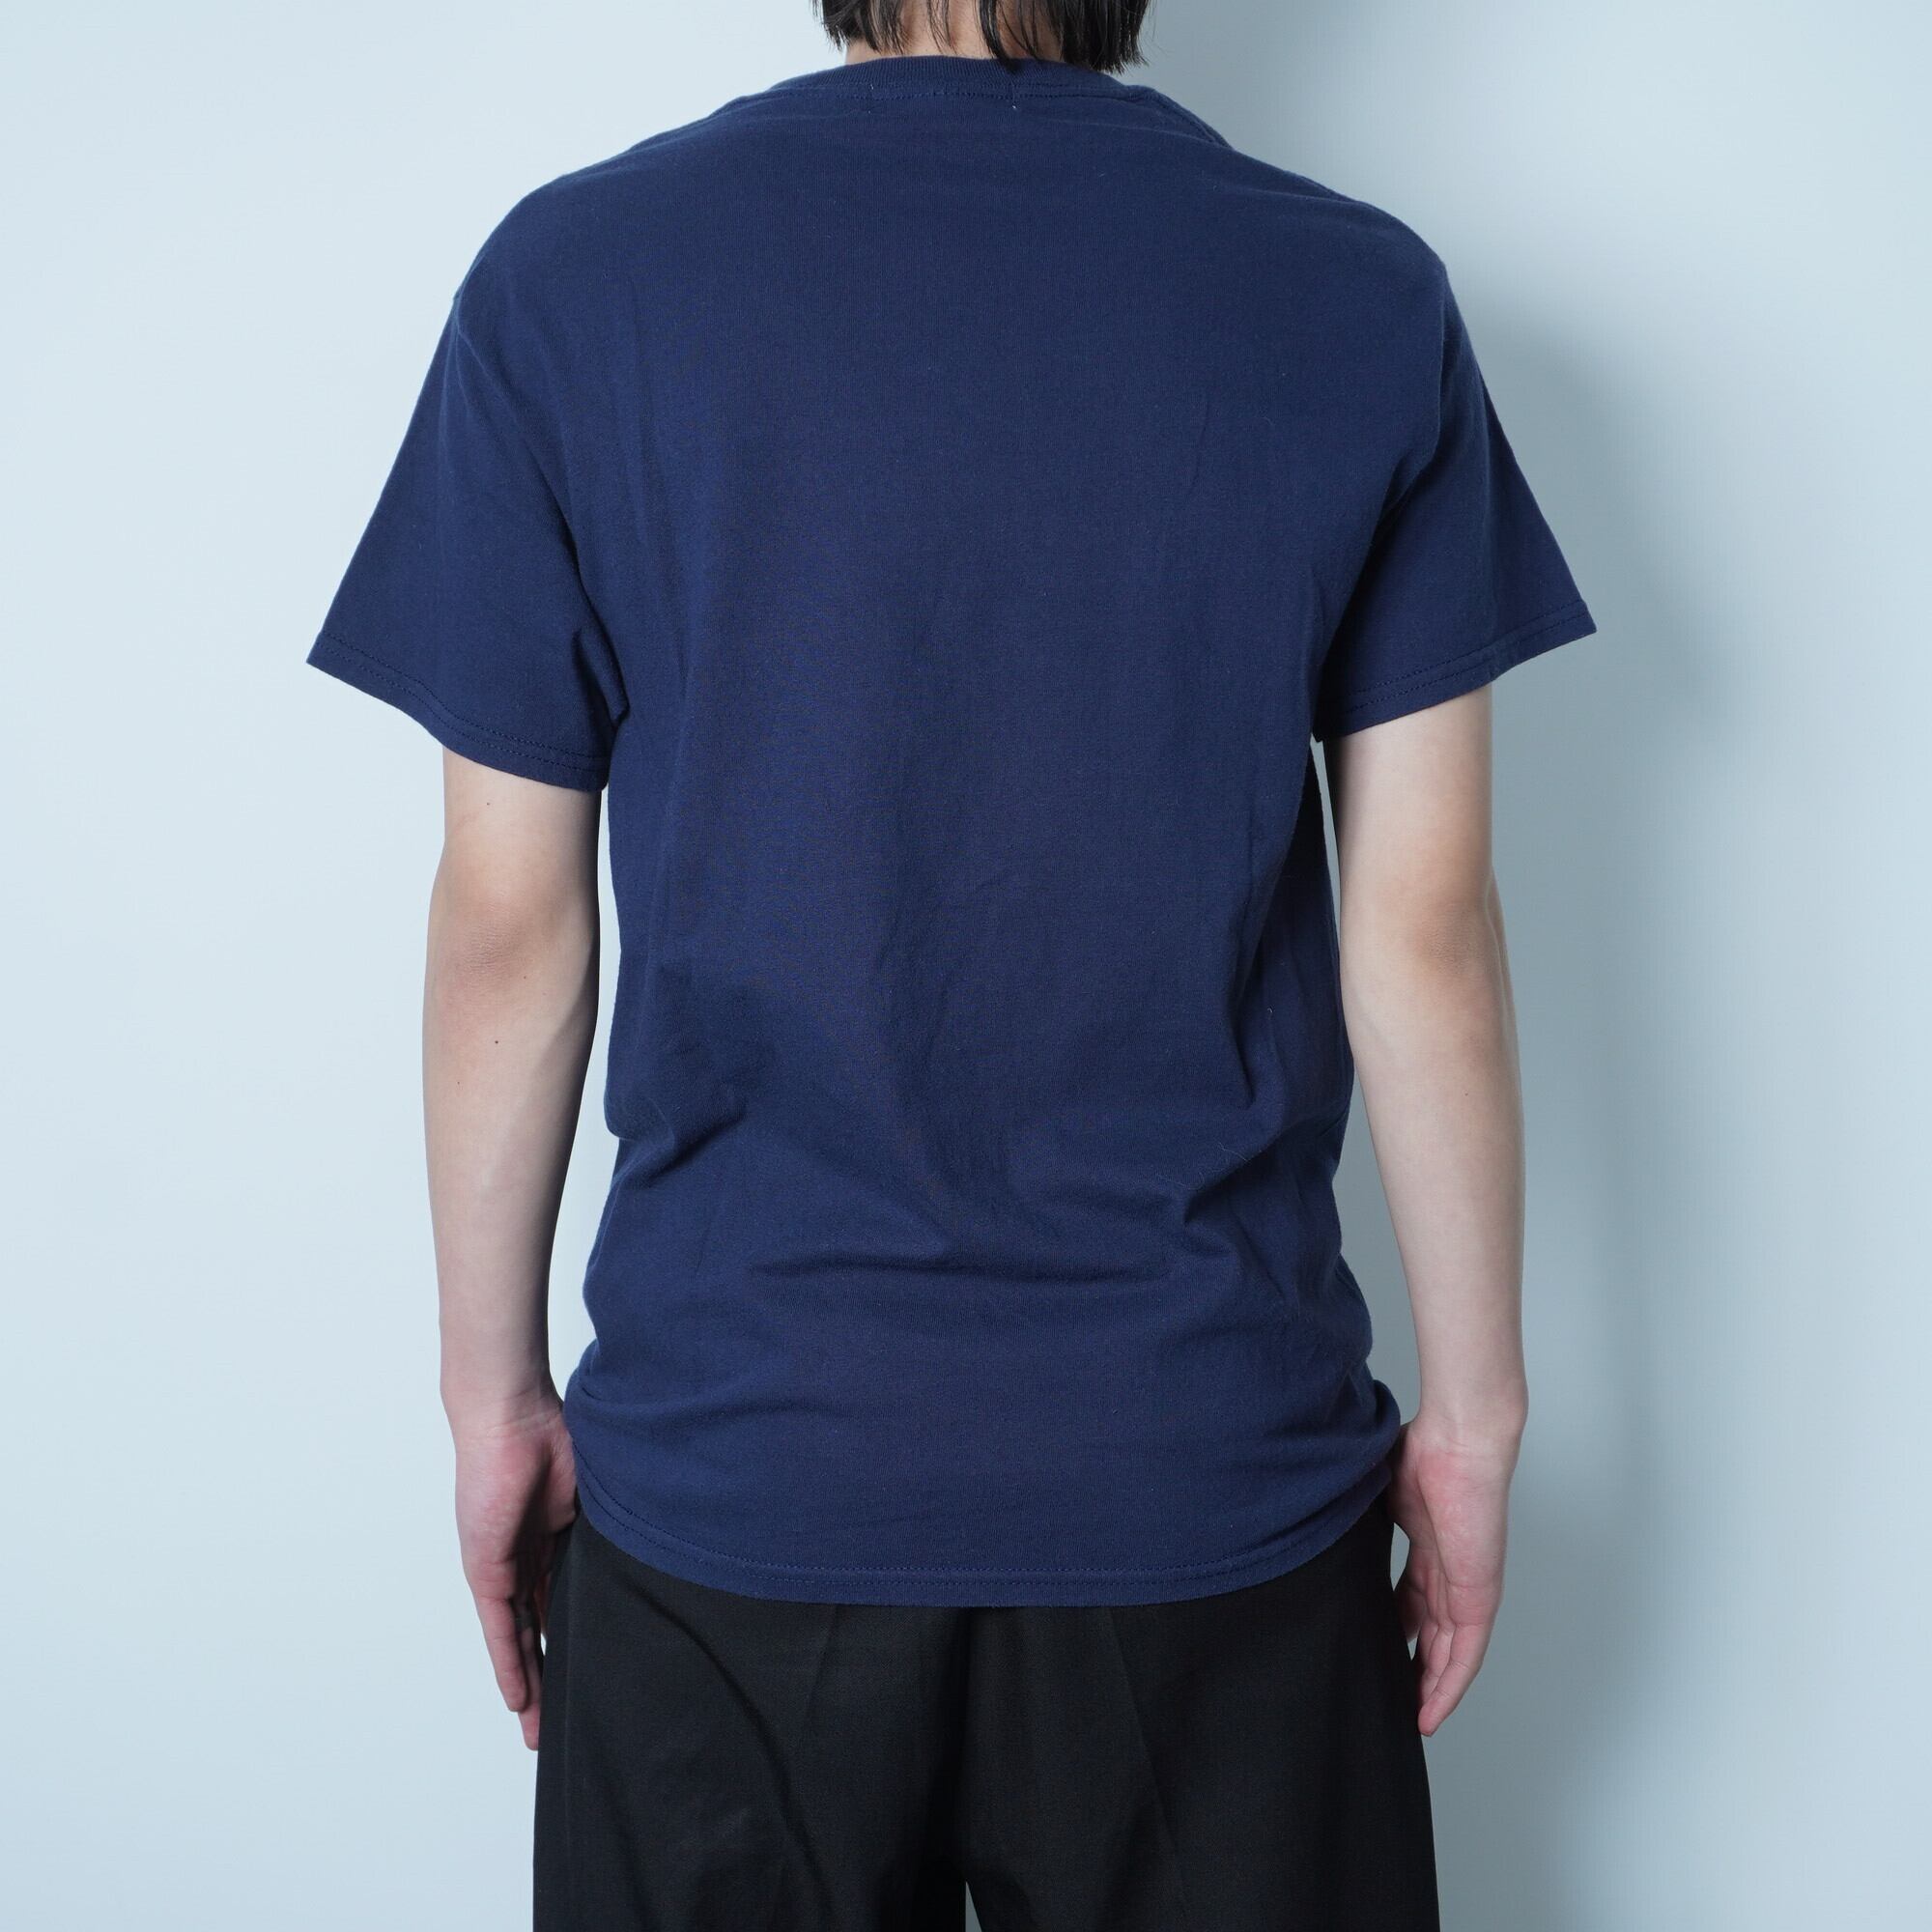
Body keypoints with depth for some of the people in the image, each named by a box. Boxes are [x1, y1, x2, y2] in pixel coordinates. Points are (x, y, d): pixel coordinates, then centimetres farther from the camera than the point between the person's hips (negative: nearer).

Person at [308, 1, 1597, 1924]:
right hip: (1214, 1473, 1)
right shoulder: (1362, 298, -4)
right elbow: (1421, 931, -4)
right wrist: (1472, 1407, 7)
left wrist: (493, 1389, 8)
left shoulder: (574, 274, -6)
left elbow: (509, 927, -4)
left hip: (736, 1463, 0)